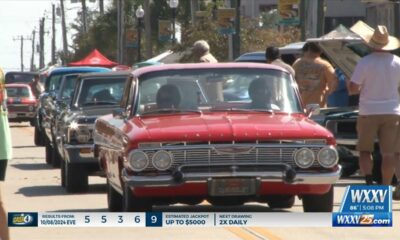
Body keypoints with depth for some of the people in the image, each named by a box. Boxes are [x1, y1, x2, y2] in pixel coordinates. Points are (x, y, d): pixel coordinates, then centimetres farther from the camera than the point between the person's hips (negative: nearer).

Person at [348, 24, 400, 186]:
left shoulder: (365, 62, -11)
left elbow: (352, 89, -11)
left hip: (369, 112, -2)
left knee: (364, 150, 8)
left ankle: (368, 181, -12)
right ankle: (385, 188, 3)